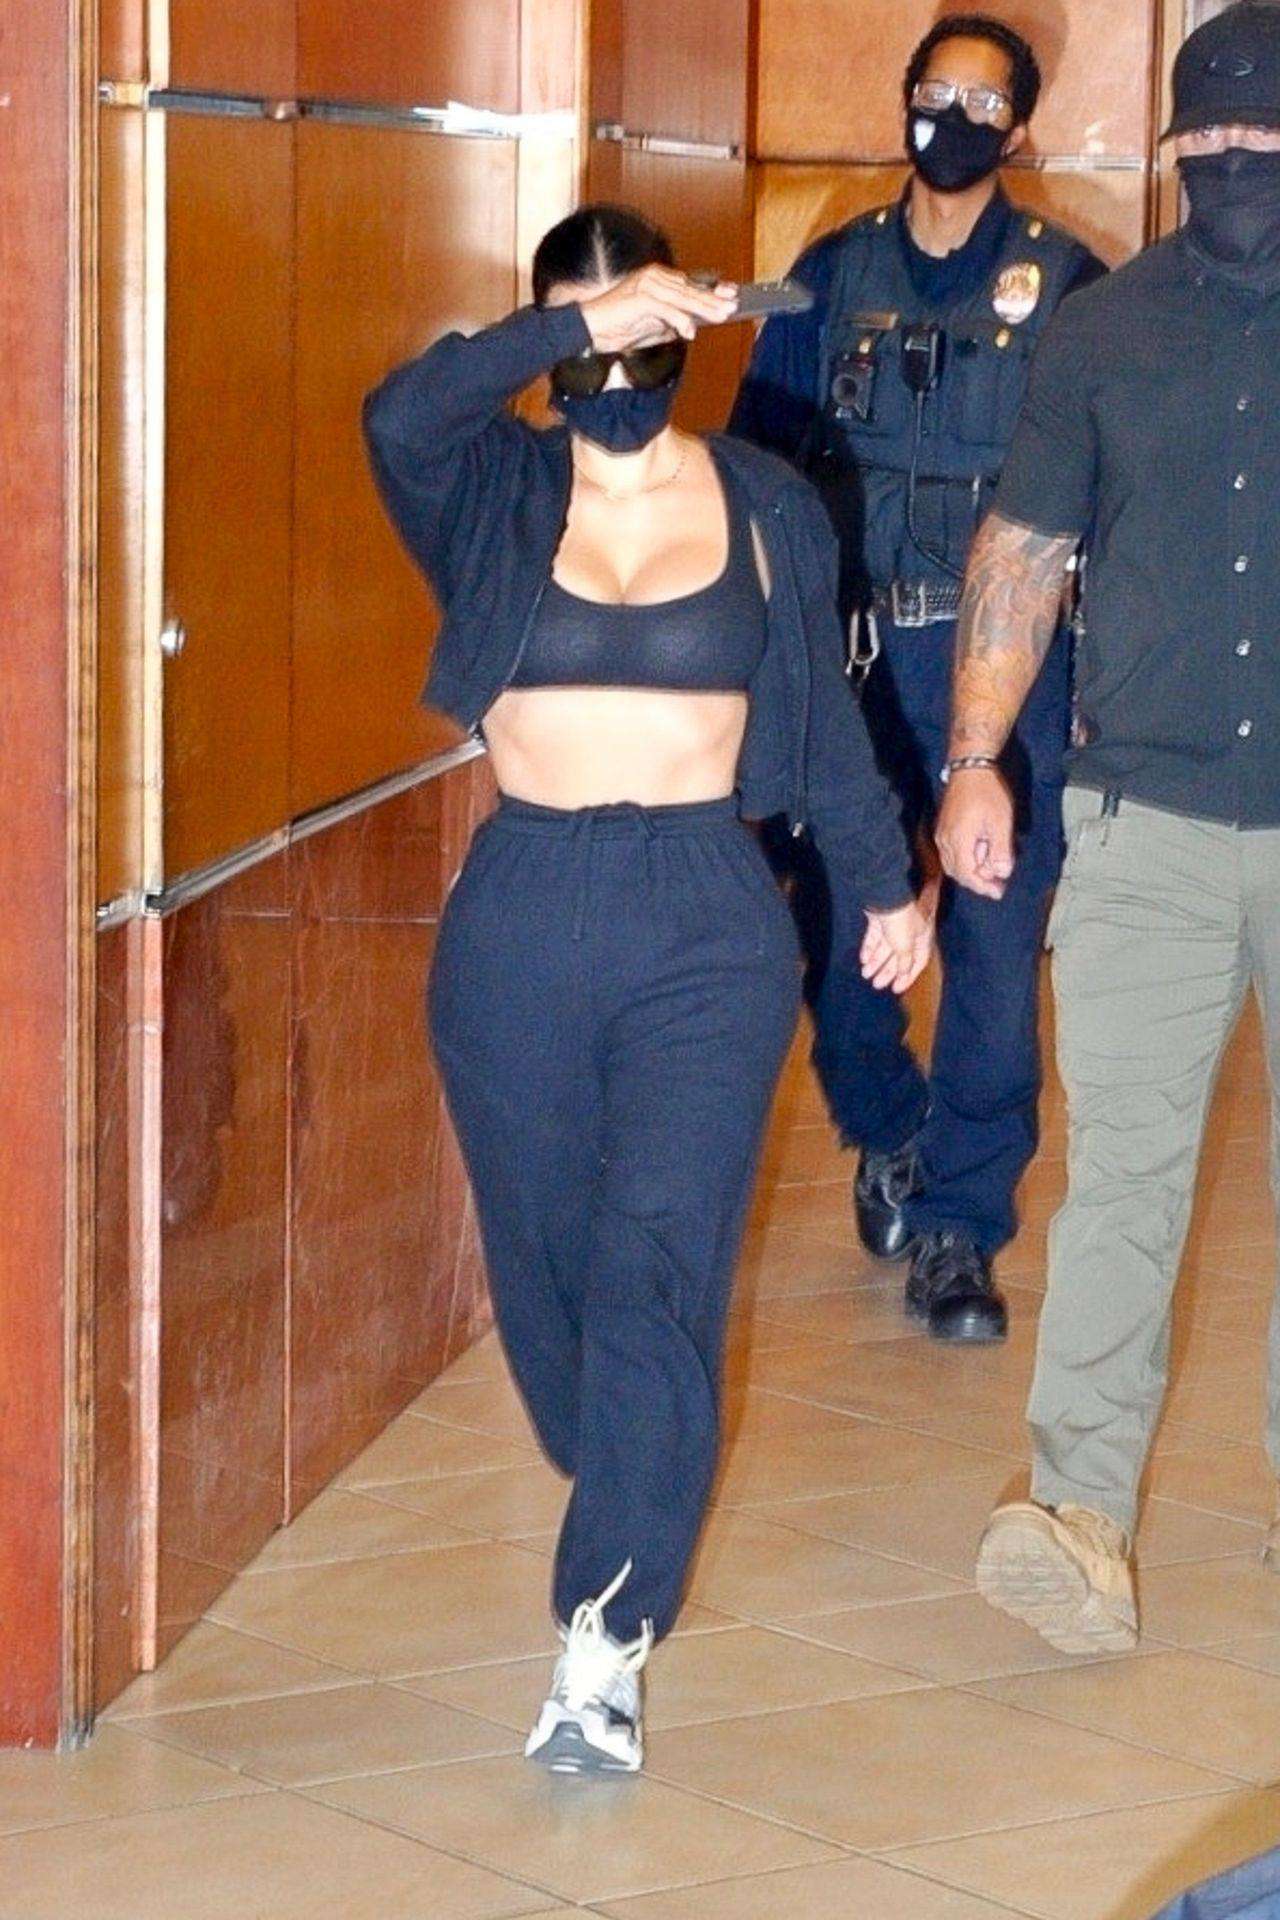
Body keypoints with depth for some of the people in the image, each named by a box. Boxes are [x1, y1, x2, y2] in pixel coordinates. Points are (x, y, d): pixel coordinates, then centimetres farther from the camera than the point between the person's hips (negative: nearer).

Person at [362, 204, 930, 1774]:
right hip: (520, 924, 1)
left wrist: (886, 884, 25)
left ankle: (606, 1648, -15)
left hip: (707, 930, -1)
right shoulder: (494, 495, 3)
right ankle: (633, 1506, 38)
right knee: (547, 1263, 11)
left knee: (656, 1273, -12)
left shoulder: (767, 510, 6)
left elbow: (822, 717, 17)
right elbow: (398, 417, -21)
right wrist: (582, 325, -25)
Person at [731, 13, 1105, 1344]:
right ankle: (886, 1135, 35)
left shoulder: (1063, 284, 1)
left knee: (994, 951, -4)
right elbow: (756, 455, 10)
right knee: (837, 925, 7)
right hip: (854, 657, 2)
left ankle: (957, 1229, 7)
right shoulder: (835, 274, 8)